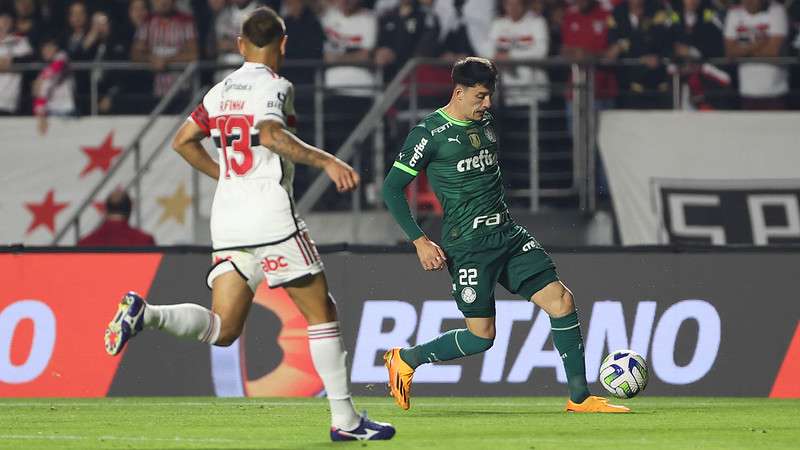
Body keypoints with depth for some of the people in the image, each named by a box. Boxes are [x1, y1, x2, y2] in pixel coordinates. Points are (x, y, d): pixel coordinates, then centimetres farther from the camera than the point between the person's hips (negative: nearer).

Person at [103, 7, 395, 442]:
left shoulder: (222, 91, 14)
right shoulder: (274, 86, -6)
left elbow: (182, 140, 21)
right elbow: (271, 134, -25)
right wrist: (325, 161, -25)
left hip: (226, 221, 6)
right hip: (271, 218, -6)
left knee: (222, 329, 4)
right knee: (321, 312, 4)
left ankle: (145, 313, -20)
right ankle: (344, 419, 4)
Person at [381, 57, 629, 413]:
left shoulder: (486, 122, 11)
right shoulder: (430, 133, -10)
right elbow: (391, 189, -7)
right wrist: (419, 241, -12)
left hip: (507, 234, 7)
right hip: (468, 245, -7)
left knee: (560, 299, -7)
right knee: (481, 337, -6)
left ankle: (580, 398, -3)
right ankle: (405, 359, 18)